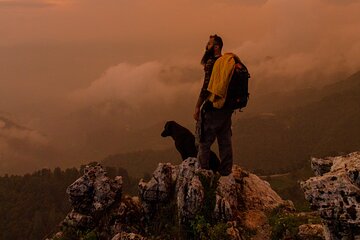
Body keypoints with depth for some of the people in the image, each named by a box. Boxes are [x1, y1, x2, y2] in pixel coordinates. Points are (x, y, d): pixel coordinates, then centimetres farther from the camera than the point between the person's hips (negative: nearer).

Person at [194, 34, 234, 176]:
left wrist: (197, 107, -13)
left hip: (212, 107, -8)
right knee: (225, 142, 12)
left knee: (204, 142, -1)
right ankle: (226, 173, 17)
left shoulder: (211, 62, -13)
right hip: (226, 108, 8)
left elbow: (206, 87, -18)